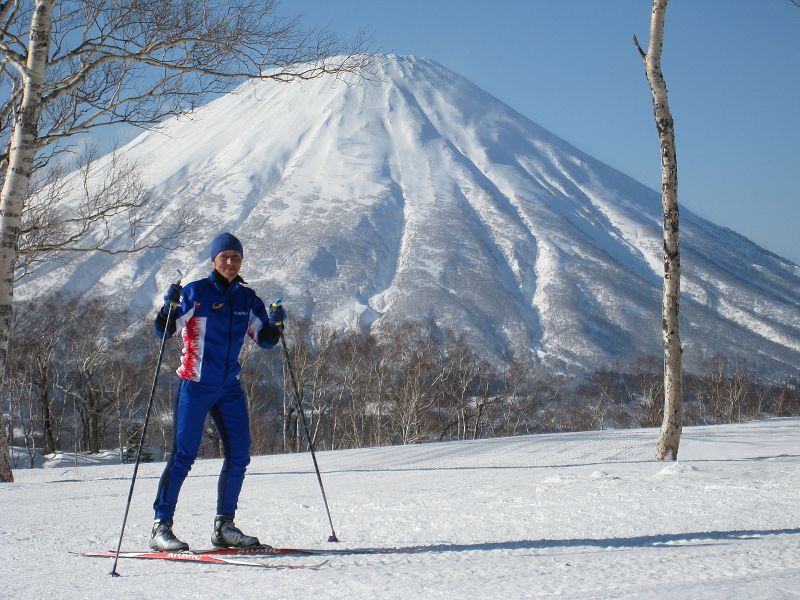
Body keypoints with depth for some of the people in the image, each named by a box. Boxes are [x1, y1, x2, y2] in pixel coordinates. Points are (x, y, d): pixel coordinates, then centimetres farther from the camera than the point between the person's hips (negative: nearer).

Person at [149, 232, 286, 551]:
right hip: (196, 386, -5)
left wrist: (275, 323, -9)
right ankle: (161, 526, -1)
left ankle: (224, 525, 13)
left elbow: (265, 339, 11)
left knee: (239, 456, 3)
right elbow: (164, 331, -9)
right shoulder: (196, 292, -6)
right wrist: (169, 306, -28)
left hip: (230, 388, 6)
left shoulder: (247, 298, 9)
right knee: (183, 455, -7)